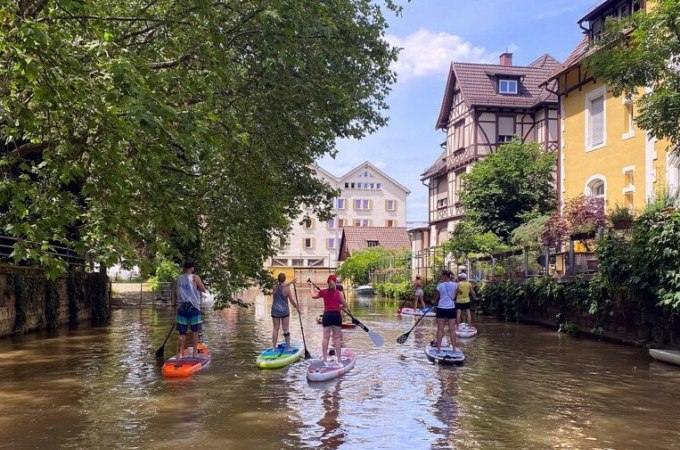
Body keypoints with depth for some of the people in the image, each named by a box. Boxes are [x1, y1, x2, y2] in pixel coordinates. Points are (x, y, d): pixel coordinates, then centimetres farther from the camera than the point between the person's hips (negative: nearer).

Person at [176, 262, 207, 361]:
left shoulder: (179, 278, 6)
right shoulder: (195, 277, -5)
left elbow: (179, 292, 16)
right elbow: (203, 289, 0)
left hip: (182, 306, 3)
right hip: (193, 306, -3)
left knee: (182, 332, 7)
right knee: (195, 331, 6)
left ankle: (180, 352, 1)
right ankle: (194, 352, 8)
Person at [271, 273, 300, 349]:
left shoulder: (275, 287, -3)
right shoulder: (287, 289, -12)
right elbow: (292, 301, -7)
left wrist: (290, 283, 28)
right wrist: (297, 308, 7)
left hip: (275, 311, 3)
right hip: (284, 311, -3)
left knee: (275, 329, 7)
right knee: (286, 329, 5)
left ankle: (274, 346, 8)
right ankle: (288, 346, 10)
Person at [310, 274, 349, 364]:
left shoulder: (323, 292, 0)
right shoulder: (339, 293, -5)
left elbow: (313, 296, 18)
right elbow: (345, 305, -2)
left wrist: (312, 286, 34)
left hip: (327, 315, 1)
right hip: (336, 315, -1)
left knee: (326, 337, 7)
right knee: (337, 337, 5)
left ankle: (325, 358, 8)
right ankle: (338, 358, 6)